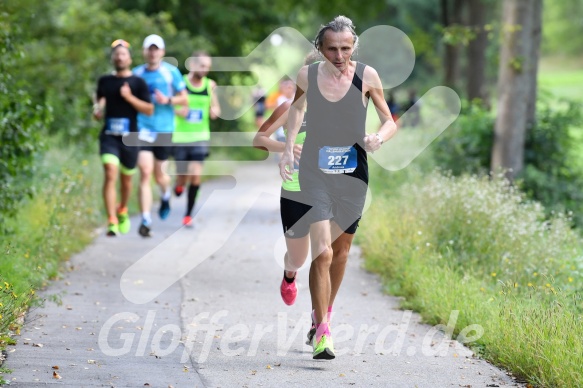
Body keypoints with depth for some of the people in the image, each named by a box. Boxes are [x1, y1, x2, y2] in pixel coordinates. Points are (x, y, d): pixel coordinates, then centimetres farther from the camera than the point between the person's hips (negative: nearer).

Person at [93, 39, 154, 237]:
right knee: (110, 174, -18)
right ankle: (112, 222, -22)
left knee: (126, 178, 12)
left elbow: (149, 110, -3)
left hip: (130, 137, 0)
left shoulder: (138, 83, 2)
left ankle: (123, 211, 41)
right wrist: (98, 111, -3)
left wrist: (129, 97, -14)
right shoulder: (104, 81, 9)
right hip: (109, 136, 0)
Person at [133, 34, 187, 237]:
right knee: (145, 172, -12)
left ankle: (165, 195, 49)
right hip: (143, 128, 0)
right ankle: (145, 221, -11)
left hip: (164, 129, 0)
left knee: (158, 173, 11)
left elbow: (184, 99, 3)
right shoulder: (137, 73, 4)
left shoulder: (171, 72, 0)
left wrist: (168, 100, -14)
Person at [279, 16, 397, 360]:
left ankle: (323, 313, 40)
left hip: (353, 175, 2)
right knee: (322, 252, -15)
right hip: (315, 174, -2)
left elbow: (391, 123, 0)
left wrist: (379, 137, -21)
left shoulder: (366, 76, -7)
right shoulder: (307, 76, -4)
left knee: (342, 249, 16)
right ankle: (322, 333, -12)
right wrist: (288, 148, 8)